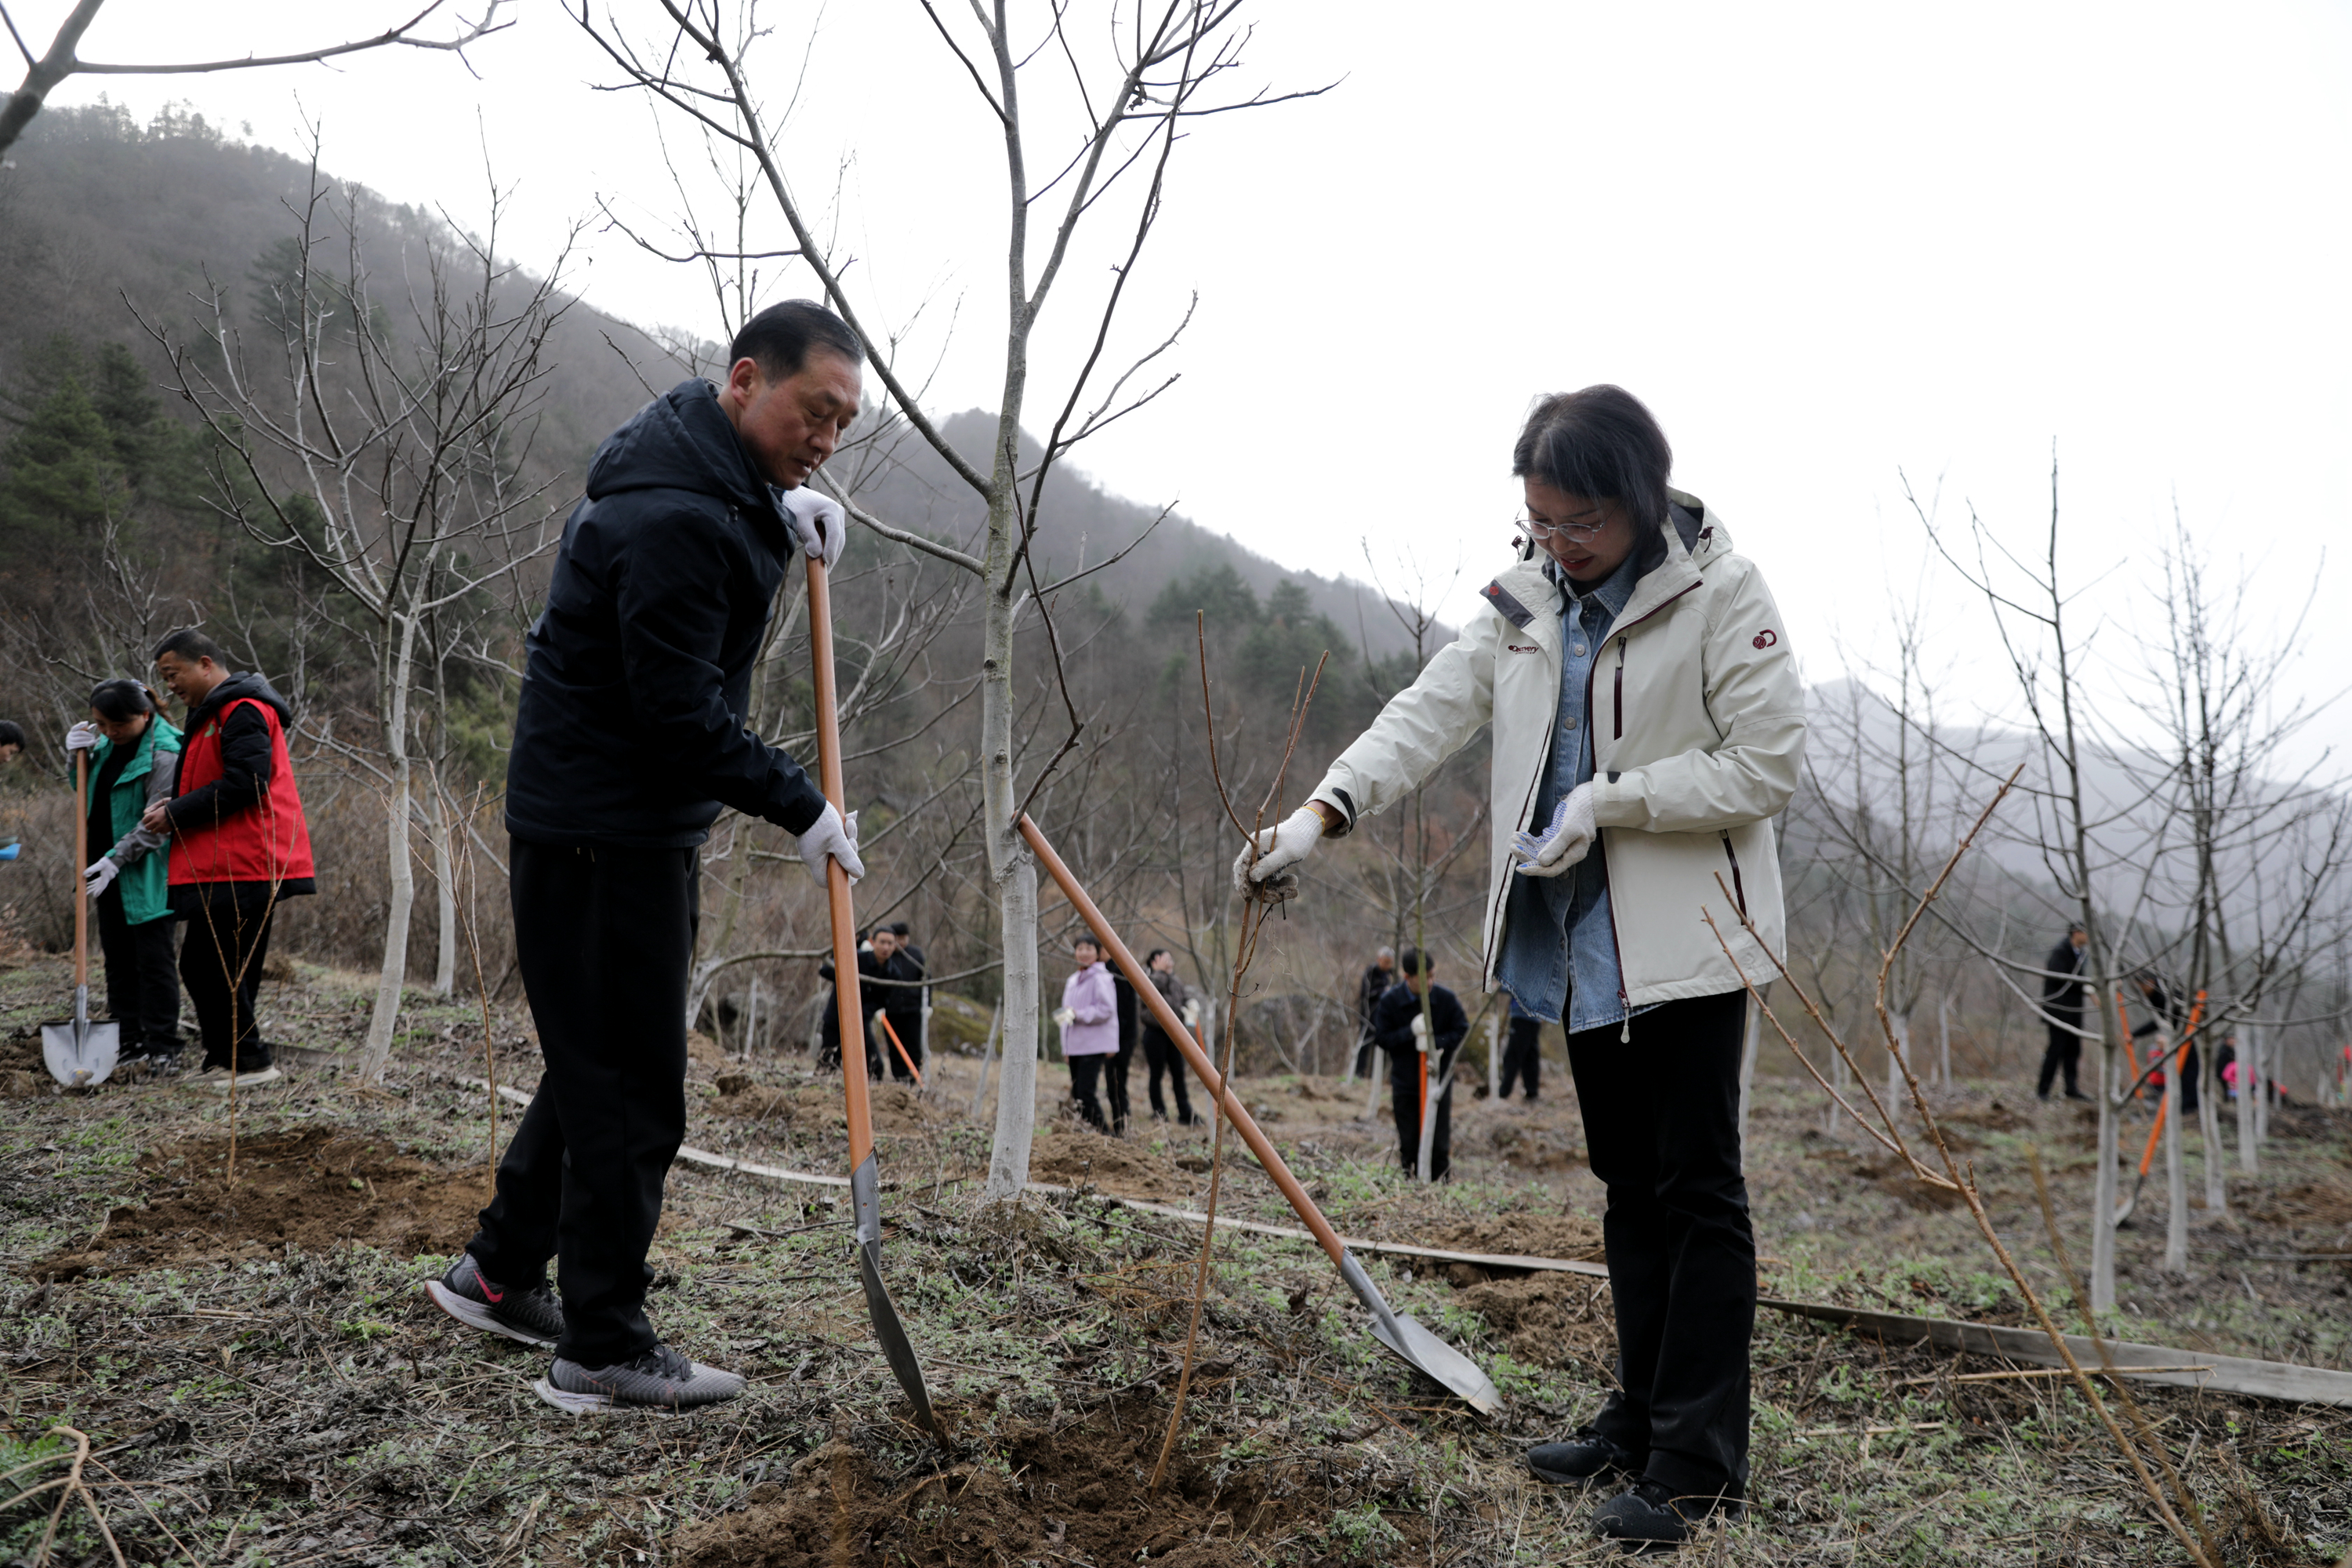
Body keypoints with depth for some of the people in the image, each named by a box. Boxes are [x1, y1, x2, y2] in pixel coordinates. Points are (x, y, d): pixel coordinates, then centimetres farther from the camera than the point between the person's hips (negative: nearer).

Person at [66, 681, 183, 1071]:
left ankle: (163, 1049, 2)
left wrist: (116, 859, -22)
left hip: (147, 873, -9)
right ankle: (130, 1044, 20)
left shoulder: (164, 753, -17)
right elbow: (88, 792, 22)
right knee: (118, 959, 12)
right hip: (109, 869, 9)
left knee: (154, 959, -4)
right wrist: (78, 754, 4)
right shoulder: (107, 743, 9)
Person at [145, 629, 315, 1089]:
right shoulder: (213, 714, 23)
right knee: (199, 965, 14)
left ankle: (248, 1062, -1)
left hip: (242, 870, -11)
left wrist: (176, 814, -14)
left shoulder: (242, 712, -11)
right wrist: (176, 807, 9)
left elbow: (245, 783, -22)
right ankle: (225, 1060, 20)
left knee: (214, 967, -8)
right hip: (221, 868, 11)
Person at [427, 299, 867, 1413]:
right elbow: (682, 715, -25)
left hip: (639, 823, 10)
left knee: (603, 1061, 19)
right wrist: (802, 807, -16)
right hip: (601, 829, -10)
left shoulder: (714, 479, 7)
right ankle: (602, 1351, 8)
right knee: (629, 1087, -3)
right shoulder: (672, 519, -24)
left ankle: (498, 1271, 33)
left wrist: (780, 518, 9)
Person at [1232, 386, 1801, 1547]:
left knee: (1695, 1189, -2)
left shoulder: (1720, 592, -11)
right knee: (1627, 1182, 15)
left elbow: (1768, 764, -14)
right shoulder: (1524, 600, 5)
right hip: (1576, 940, 6)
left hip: (1685, 937, -6)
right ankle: (1642, 1416, 28)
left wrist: (1610, 799, -20)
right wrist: (1320, 813, -19)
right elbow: (1430, 714, -5)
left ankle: (1698, 1464, 6)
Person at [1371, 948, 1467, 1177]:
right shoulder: (1390, 1001, -9)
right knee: (1408, 1143, 8)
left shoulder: (1445, 998, -8)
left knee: (1439, 1142, 2)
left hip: (1439, 1080, 0)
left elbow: (1462, 1031, -2)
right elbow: (1381, 1038, -7)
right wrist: (1411, 1031, -22)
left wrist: (1437, 1044, -18)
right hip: (1404, 1082, 0)